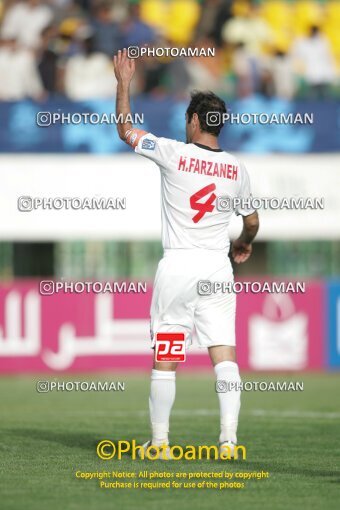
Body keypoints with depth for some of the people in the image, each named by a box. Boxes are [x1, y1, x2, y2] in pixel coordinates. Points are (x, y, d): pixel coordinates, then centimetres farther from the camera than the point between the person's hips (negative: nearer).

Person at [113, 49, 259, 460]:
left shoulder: (174, 154, -6)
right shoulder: (235, 169, 5)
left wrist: (123, 82, 18)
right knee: (224, 355, 1)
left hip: (177, 267, -3)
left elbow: (125, 130, 7)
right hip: (218, 266, 3)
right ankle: (229, 438, -8)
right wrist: (244, 244, 39)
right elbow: (252, 221, 17)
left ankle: (159, 441, 6)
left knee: (164, 358, 4)